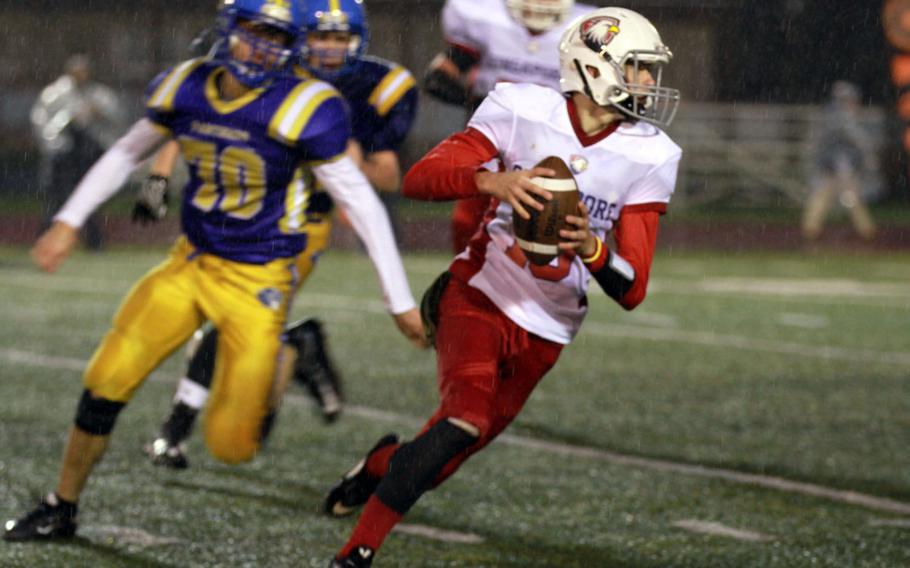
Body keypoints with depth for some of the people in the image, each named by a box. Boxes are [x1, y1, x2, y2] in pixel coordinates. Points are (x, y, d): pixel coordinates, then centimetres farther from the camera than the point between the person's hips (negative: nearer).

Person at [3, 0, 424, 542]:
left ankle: (286, 360, 25)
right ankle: (61, 510, 17)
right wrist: (69, 221, 11)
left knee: (231, 444, -6)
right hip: (191, 263, 4)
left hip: (257, 282, -4)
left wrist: (400, 301, -11)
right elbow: (127, 153, 15)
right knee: (107, 381, -2)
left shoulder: (301, 111, -19)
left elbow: (362, 204, -13)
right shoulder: (184, 90, -4)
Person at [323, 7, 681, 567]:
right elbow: (419, 179, -17)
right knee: (466, 420, -27)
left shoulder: (648, 158, -6)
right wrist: (493, 180, -35)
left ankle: (383, 464, 41)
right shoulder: (525, 111, -12)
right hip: (480, 295, -4)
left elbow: (632, 290, -7)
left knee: (439, 465, 6)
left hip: (543, 334, 4)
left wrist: (592, 247, -28)